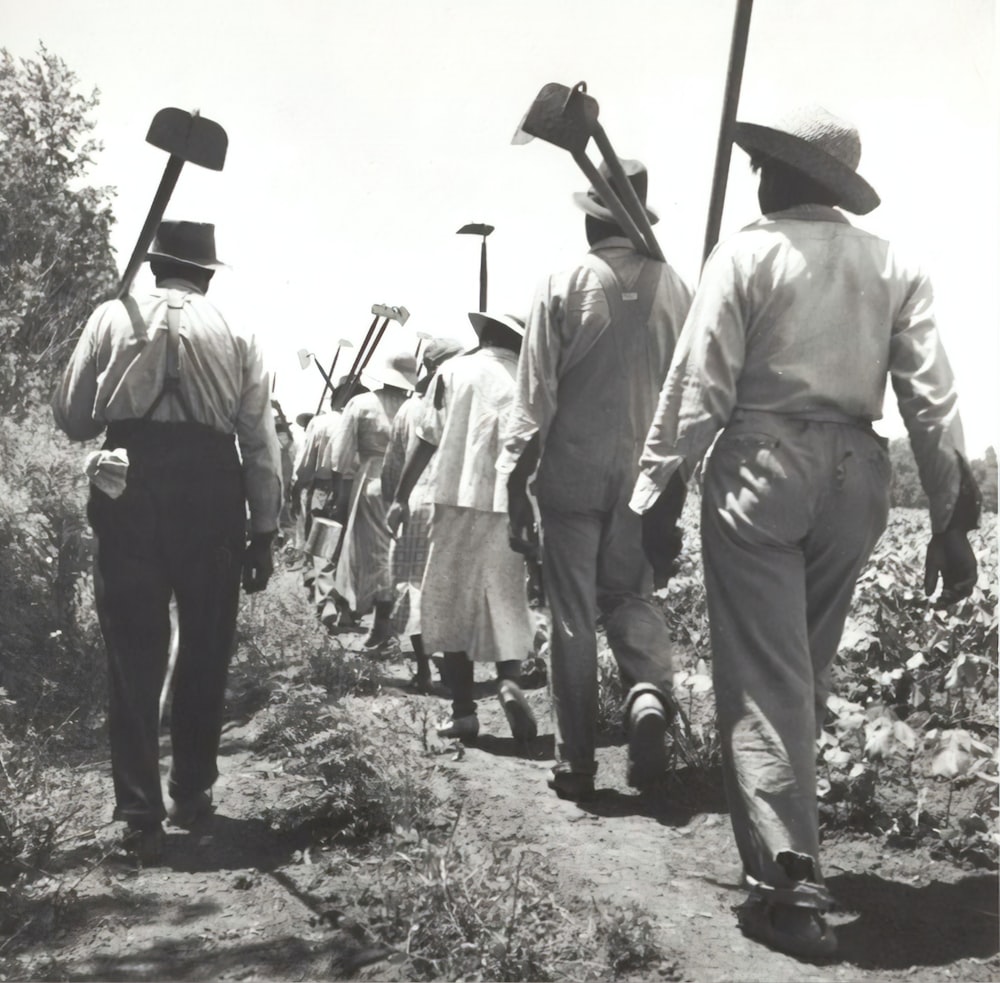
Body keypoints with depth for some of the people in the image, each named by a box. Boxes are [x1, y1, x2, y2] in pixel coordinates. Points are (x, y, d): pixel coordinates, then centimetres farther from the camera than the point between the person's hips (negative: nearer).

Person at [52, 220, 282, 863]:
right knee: (205, 651, 15)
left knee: (134, 657, 6)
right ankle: (191, 792, 26)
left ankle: (141, 815, 6)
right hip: (211, 493, 0)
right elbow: (261, 442, 3)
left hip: (131, 493, 0)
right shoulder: (237, 333, 6)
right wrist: (264, 532, 8)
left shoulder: (113, 318, 6)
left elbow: (71, 417, 5)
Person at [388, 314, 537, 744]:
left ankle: (463, 710, 4)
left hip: (460, 499, -1)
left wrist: (401, 497, 7)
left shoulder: (454, 371, 5)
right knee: (505, 602, 11)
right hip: (511, 504, 1)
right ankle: (509, 681, -12)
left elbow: (428, 439, 2)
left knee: (452, 603, 6)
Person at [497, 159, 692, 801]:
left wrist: (517, 482, -2)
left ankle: (577, 762, 10)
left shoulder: (566, 285, -6)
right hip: (646, 474, 2)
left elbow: (536, 393, -7)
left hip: (572, 471, -2)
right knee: (631, 595, 18)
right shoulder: (674, 288, 1)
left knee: (573, 617, 5)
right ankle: (650, 692, -9)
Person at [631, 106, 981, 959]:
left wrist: (661, 496, -3)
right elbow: (932, 399, 4)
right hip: (855, 472, 5)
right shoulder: (894, 266, 8)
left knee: (764, 679, -1)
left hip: (762, 463, -5)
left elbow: (699, 388, -7)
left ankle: (791, 885, -5)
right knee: (806, 672, 18)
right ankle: (779, 843, 31)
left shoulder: (747, 253, -3)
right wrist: (953, 515, 8)